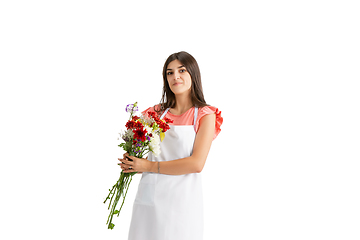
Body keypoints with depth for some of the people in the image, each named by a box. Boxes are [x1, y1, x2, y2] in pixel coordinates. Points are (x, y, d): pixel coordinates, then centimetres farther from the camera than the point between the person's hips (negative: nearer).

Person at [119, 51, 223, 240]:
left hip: (180, 202, -3)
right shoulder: (157, 113, 9)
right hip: (148, 199, 3)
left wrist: (150, 166, -13)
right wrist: (131, 163, -5)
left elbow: (196, 164, -13)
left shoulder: (205, 116, -2)